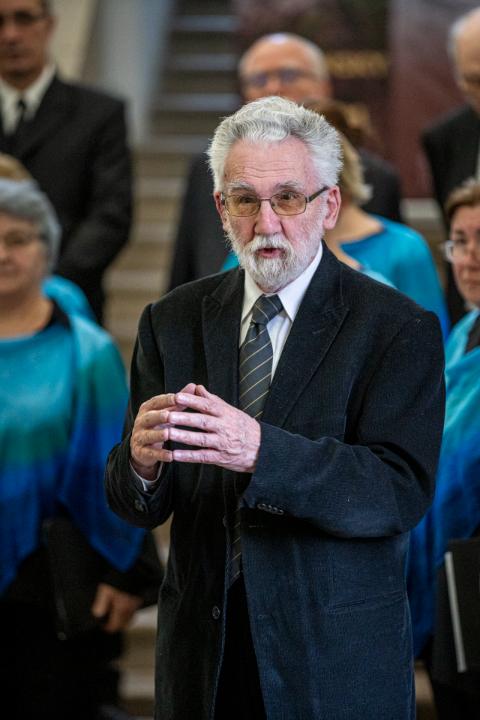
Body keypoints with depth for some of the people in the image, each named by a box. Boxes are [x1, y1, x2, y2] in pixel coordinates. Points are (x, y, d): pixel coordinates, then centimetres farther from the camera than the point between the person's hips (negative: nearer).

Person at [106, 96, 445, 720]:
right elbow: (138, 507, 0)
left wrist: (260, 451, -34)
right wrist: (141, 463, -25)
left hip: (337, 662, -3)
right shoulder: (174, 322, 4)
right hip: (203, 653, 3)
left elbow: (402, 491, -20)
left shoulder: (399, 329, -8)